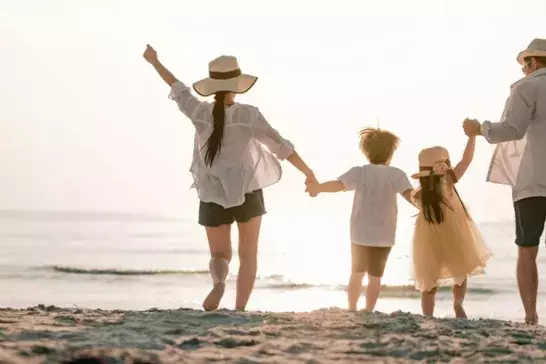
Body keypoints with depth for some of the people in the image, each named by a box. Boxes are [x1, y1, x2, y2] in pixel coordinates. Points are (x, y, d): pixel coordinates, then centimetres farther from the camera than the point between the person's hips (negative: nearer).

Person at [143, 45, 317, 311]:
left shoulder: (200, 112, -8)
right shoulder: (248, 115, -15)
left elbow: (178, 90, 9)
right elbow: (281, 146, -16)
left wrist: (155, 62, 26)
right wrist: (309, 173, -8)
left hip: (213, 196, 2)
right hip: (246, 192, -2)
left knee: (219, 256, 11)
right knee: (248, 256, 13)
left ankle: (218, 283, -25)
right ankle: (240, 311, -1)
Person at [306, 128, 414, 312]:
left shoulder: (360, 172, -5)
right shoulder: (395, 174, -6)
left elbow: (338, 184, -19)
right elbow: (409, 194, -19)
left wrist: (317, 187, -14)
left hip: (360, 234, 1)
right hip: (384, 235, -1)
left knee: (357, 273, 19)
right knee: (375, 277, 9)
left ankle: (351, 310, 21)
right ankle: (368, 312, 3)